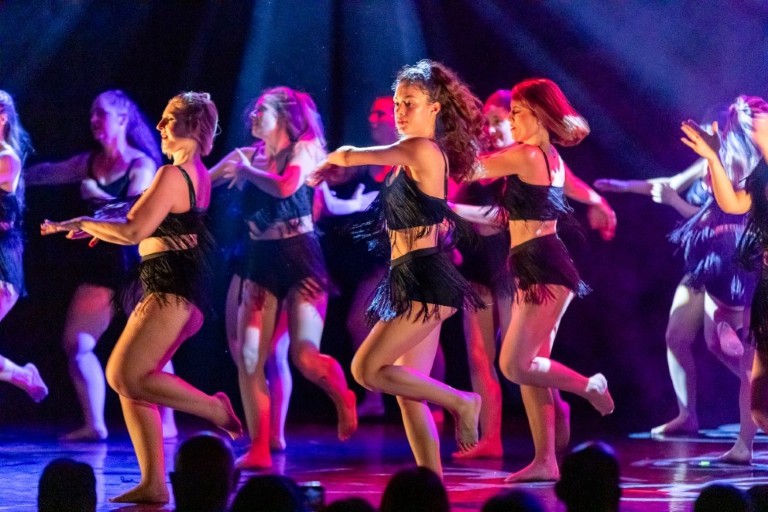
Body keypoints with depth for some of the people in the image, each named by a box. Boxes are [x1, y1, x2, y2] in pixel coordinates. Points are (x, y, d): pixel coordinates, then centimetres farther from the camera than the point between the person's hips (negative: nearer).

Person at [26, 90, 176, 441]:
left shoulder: (141, 164, -6)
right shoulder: (89, 162, 11)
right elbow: (42, 174, 13)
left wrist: (98, 197, -23)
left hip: (136, 261, -6)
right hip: (100, 262, 6)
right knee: (76, 343, 1)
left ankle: (166, 423, 2)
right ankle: (94, 424, 3)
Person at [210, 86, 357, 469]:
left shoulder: (305, 149, -3)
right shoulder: (249, 155, 9)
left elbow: (285, 187, -22)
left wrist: (247, 170, -8)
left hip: (300, 258, -5)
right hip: (262, 260, 5)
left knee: (305, 356, -16)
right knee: (249, 359, -4)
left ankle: (342, 396, 15)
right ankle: (259, 449, 2)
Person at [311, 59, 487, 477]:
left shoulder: (421, 149, -12)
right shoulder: (414, 156, 15)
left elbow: (349, 156, -8)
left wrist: (322, 168, 13)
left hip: (425, 282, -10)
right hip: (411, 283, 10)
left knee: (367, 369, -14)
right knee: (408, 392, 6)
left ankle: (460, 402, -3)